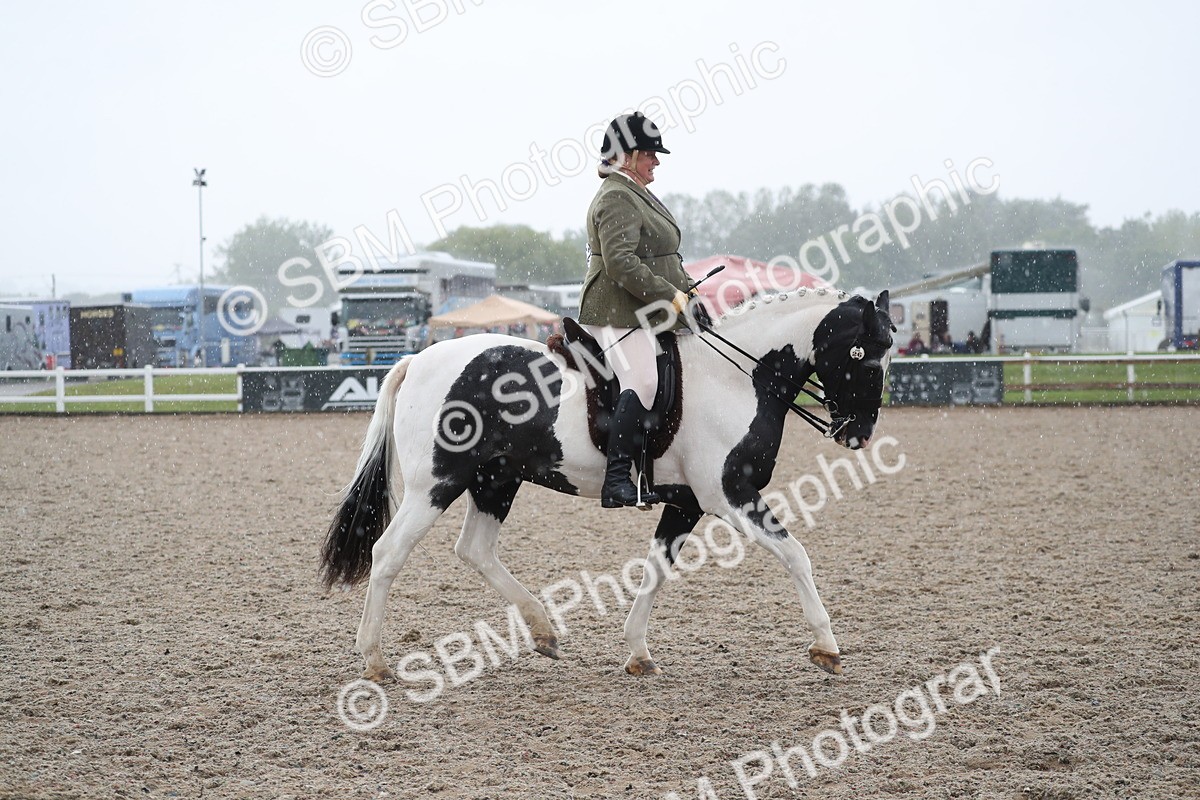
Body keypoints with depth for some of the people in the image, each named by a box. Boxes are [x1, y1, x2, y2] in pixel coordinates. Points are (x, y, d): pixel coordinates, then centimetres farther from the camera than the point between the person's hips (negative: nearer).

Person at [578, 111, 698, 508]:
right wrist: (670, 296, -22)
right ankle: (616, 481, -29)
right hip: (618, 313, -11)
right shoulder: (616, 198, -13)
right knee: (642, 382, -25)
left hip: (645, 313, 11)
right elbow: (621, 262, -25)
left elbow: (659, 258, 30)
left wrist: (688, 289, 17)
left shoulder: (636, 195, 22)